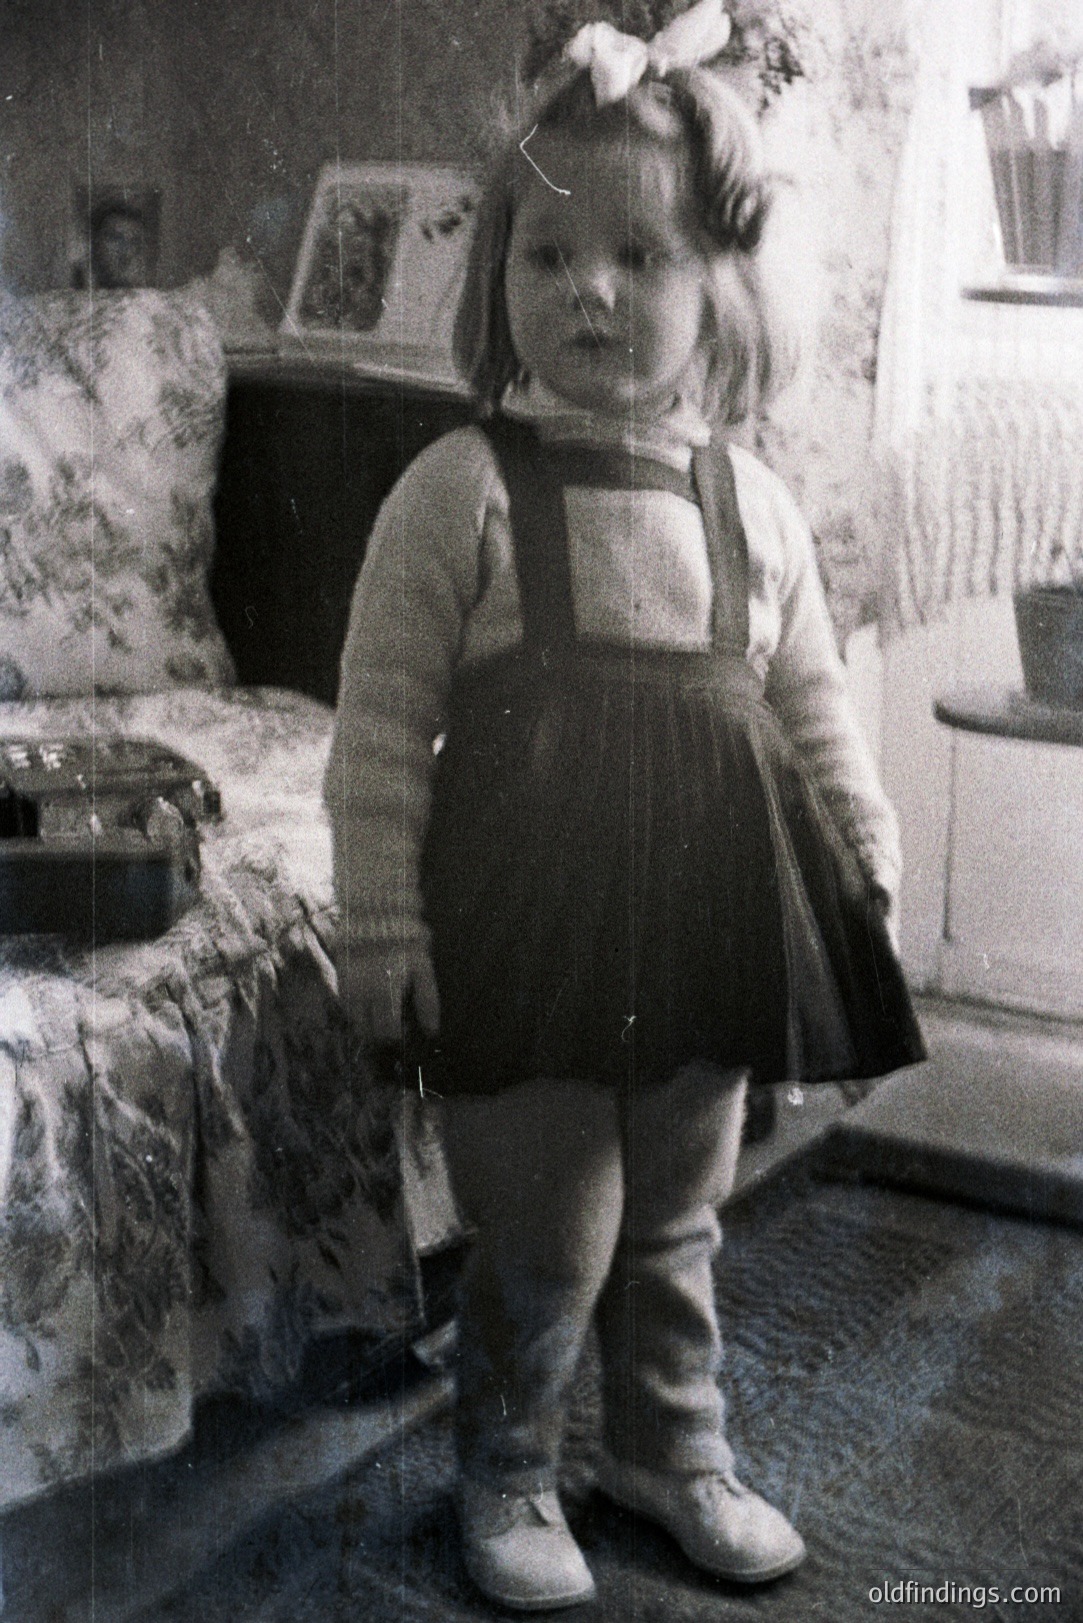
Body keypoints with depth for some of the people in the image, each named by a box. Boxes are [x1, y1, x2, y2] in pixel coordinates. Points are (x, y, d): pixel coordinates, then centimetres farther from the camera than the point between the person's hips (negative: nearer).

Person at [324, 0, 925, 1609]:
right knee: (544, 1246, 6)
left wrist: (866, 840, 4)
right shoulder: (459, 488, -10)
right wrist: (383, 920, -11)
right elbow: (381, 723, -8)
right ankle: (507, 1479, 32)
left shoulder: (753, 502, 3)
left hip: (703, 937, 4)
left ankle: (672, 1446, 43)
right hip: (527, 936, -4)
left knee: (674, 1224, 20)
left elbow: (813, 705, 13)